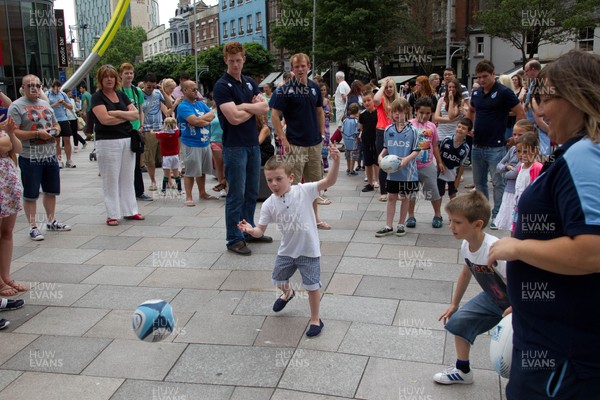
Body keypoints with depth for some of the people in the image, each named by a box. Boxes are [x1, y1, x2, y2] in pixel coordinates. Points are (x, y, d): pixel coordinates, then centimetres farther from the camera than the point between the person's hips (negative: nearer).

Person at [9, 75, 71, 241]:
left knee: (52, 191, 16)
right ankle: (33, 227, 10)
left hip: (50, 156, 7)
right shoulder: (16, 106, -8)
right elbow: (13, 132, -17)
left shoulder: (46, 104, 14)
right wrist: (37, 134, -22)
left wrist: (56, 130, 1)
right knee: (30, 194, 1)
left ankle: (51, 221, 32)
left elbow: (56, 124, 24)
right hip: (30, 158, -7)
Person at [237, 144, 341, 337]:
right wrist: (251, 230, -32)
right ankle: (287, 293, 60)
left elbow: (329, 182, -25)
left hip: (309, 250, -4)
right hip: (287, 250, 4)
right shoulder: (269, 205, -11)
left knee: (312, 286, 4)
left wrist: (336, 162, -40)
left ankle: (315, 319, 26)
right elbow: (261, 230, -9)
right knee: (278, 280, 24)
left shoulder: (303, 191, -19)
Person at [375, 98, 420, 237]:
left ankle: (401, 225, 24)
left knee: (405, 198, 10)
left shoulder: (412, 130, -9)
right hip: (392, 171, 3)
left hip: (407, 171, -3)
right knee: (391, 197, 8)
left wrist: (406, 159, -23)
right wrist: (381, 156, -6)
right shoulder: (388, 130, 1)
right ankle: (388, 226, 15)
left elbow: (416, 151, -7)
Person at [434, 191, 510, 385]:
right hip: (492, 298, 8)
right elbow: (466, 272, 10)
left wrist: (510, 313, -30)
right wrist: (454, 304, 15)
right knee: (458, 321, 7)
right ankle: (462, 371, 28)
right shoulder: (466, 246, -11)